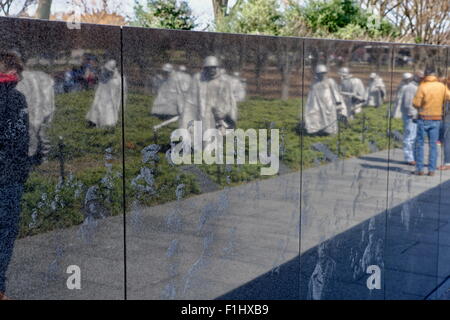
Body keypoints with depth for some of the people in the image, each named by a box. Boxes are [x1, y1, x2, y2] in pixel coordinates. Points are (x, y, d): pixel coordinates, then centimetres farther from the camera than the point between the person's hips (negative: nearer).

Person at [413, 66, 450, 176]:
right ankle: (432, 170, 6)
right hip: (436, 119, 3)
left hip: (424, 119, -3)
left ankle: (420, 169, 3)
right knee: (433, 145, 8)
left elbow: (416, 103, -14)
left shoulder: (422, 87, -13)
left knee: (419, 144, 6)